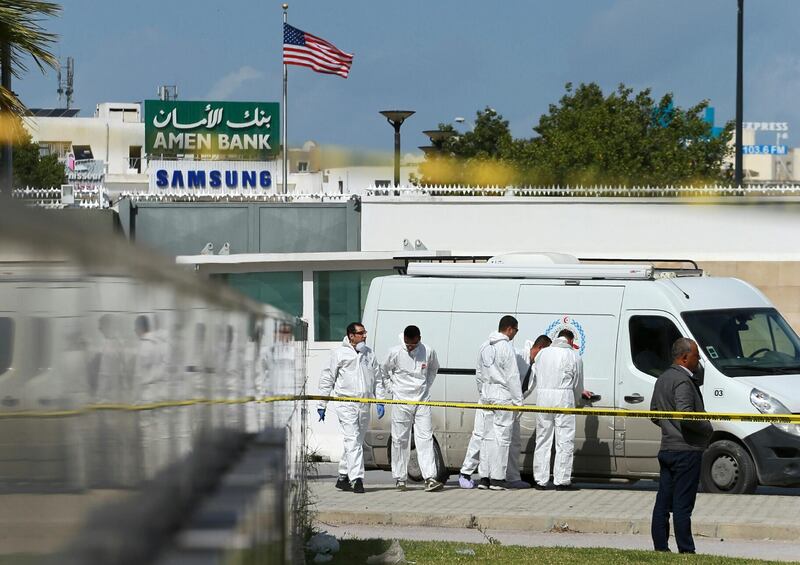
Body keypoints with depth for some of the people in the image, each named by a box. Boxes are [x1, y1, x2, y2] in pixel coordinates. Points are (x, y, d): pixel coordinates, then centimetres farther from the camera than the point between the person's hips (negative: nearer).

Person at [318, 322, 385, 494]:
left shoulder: (369, 354, 15)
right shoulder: (339, 353, 0)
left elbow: (377, 379, 21)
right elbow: (327, 379, 3)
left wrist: (380, 401, 11)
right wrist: (322, 405, 1)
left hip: (364, 406, 6)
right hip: (346, 404, -6)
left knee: (357, 442, 10)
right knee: (352, 441, -14)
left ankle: (343, 477, 20)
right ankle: (357, 478, -20)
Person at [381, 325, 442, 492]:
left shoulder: (428, 352, -2)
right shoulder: (395, 353, -6)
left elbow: (433, 369, 20)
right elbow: (384, 373, 10)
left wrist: (427, 386, 11)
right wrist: (392, 390, 3)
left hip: (422, 401, 1)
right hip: (401, 402, -1)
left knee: (425, 439, -6)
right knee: (400, 440, 3)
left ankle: (430, 479, -12)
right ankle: (400, 479, 12)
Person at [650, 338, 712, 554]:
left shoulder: (663, 379, 15)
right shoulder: (682, 381, -16)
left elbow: (654, 414, 23)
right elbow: (685, 414, -26)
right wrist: (706, 427, -12)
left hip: (667, 449, 9)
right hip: (686, 450, -9)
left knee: (663, 503, 10)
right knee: (683, 505, -7)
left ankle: (660, 548, 13)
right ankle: (686, 551, -5)